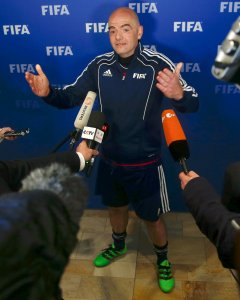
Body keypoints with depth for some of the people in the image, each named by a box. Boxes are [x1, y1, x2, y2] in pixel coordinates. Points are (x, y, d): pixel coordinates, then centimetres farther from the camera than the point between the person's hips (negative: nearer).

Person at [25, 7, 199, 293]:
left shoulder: (158, 64, -19)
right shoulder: (100, 65, -6)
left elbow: (193, 104, -25)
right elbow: (70, 97, 0)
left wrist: (178, 94, -49)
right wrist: (48, 93, -22)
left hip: (144, 163, -4)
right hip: (110, 160, 4)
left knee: (151, 216, 13)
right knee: (116, 206, 26)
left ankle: (163, 260, 43)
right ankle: (118, 246, 56)